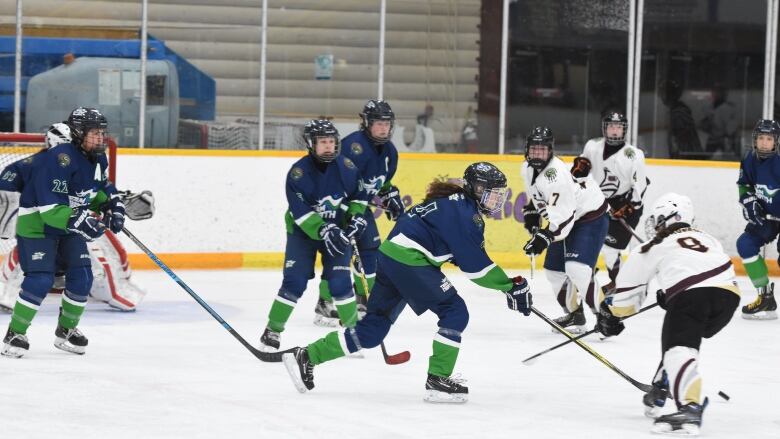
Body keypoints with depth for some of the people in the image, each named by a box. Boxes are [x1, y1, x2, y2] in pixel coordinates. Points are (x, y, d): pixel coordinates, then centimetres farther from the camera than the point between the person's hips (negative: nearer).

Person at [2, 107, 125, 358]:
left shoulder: (98, 159, -2)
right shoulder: (59, 159, -30)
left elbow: (102, 187, 18)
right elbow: (49, 207, -34)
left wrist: (112, 206, -1)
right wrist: (78, 221, -43)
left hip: (70, 225, 8)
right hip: (36, 224, -8)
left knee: (82, 277, 1)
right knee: (40, 279, -17)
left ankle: (66, 331, 19)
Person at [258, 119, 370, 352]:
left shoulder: (346, 167, -10)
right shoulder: (298, 172, -20)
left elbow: (359, 194, 7)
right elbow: (300, 212, -24)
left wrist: (357, 216, -8)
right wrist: (323, 231, -32)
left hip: (337, 229, 2)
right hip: (302, 230, -2)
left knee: (339, 281, -7)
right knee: (294, 281, -10)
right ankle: (272, 331, 1)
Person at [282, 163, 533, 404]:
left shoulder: (456, 203, 20)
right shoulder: (463, 212, -11)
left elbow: (466, 254, 23)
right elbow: (474, 265, -15)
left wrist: (508, 284, 17)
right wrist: (510, 287, -9)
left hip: (390, 255, 10)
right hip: (409, 262, -10)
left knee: (372, 329, 13)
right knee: (454, 311, -5)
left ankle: (305, 358, 16)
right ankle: (438, 380, -6)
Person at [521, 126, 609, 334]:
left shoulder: (556, 175, -32)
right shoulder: (528, 168, -3)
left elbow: (564, 216, -35)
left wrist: (545, 238, -38)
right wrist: (531, 213, 13)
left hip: (591, 217, -10)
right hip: (567, 220, 10)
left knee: (576, 268, -25)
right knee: (554, 268, 11)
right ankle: (574, 315, 27)